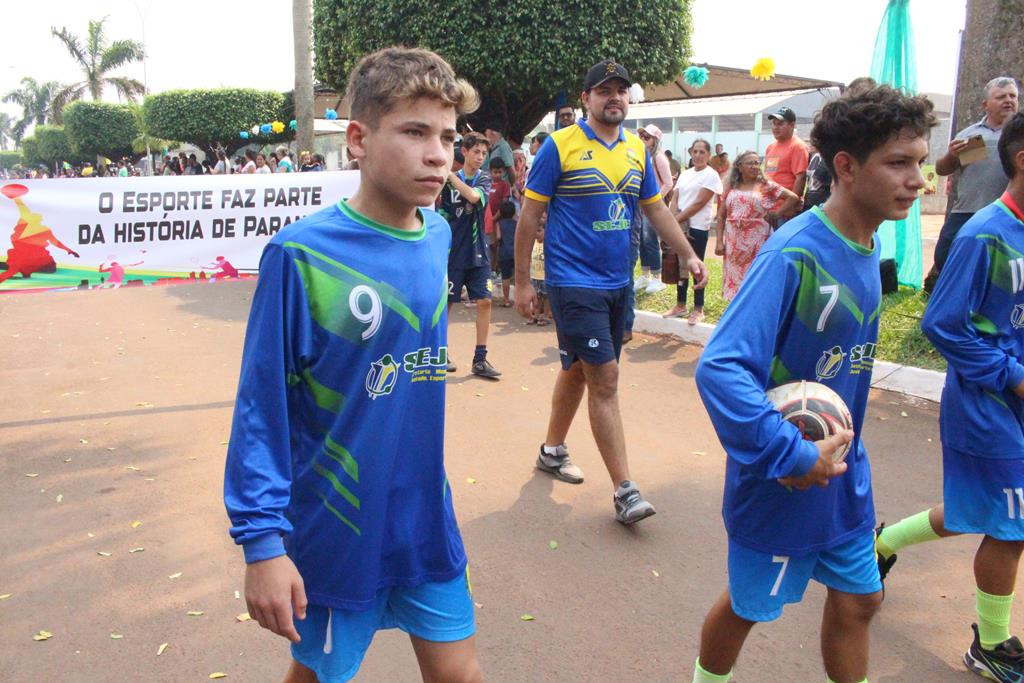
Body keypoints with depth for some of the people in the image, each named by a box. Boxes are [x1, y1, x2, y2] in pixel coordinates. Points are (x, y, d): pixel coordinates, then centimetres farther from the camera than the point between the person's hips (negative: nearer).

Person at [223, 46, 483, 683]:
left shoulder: (438, 236, -2)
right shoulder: (302, 254, -19)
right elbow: (262, 406, -15)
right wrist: (263, 540, -16)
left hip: (427, 521, 5)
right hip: (335, 529, -4)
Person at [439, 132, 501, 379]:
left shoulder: (484, 179, 4)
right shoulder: (447, 182, -4)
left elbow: (474, 196, -17)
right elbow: (439, 218, -2)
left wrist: (450, 175, -14)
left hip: (477, 252, 3)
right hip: (453, 253, -3)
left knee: (484, 302, -3)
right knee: (446, 302, 5)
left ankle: (480, 359, 4)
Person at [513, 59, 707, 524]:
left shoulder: (637, 150, 8)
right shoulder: (560, 145, -8)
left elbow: (656, 209, 16)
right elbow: (529, 215, -7)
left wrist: (688, 256, 7)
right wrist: (522, 282, -7)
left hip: (617, 282, 6)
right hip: (573, 282, -6)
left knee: (578, 371, 18)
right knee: (605, 379, -9)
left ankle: (552, 450, 37)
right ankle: (624, 491, -2)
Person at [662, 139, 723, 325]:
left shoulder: (711, 175, -6)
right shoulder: (685, 174, 14)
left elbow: (699, 203, -14)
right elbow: (675, 199, 8)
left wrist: (677, 219, -16)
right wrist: (672, 220, -9)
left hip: (698, 227, -6)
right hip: (679, 226, 6)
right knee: (680, 265, 10)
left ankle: (698, 309, 8)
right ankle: (680, 305, 20)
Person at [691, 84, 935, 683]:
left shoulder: (868, 250, 0)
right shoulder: (794, 254, -26)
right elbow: (720, 368, -34)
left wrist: (842, 446, 9)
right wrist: (793, 456, -31)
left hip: (844, 471, 7)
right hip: (781, 479, -7)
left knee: (858, 599, 18)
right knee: (749, 606, 14)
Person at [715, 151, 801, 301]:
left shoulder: (766, 186, 1)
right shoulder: (731, 189, 10)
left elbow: (794, 198, -3)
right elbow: (721, 216, 10)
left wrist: (776, 214, -5)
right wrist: (719, 241, 1)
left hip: (757, 245, -3)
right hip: (734, 245, 3)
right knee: (735, 283, 8)